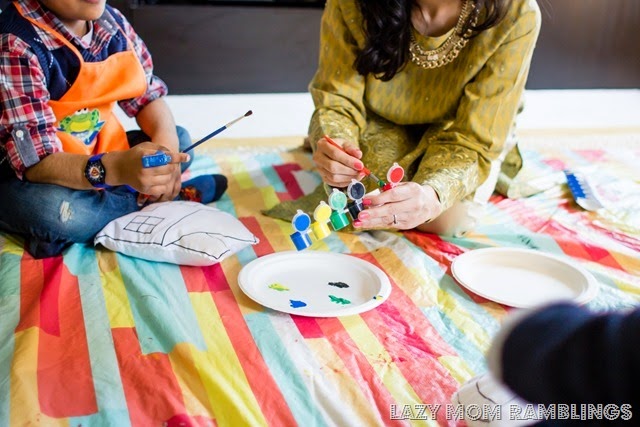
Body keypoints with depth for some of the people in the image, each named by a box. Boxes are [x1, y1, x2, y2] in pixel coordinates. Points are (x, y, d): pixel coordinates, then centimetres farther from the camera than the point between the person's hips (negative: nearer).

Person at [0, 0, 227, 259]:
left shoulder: (112, 22, -5)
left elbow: (148, 95, 2)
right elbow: (35, 161, -31)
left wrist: (166, 144, -21)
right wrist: (115, 169, -50)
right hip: (25, 181, -6)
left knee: (180, 141, 3)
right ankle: (161, 199, -10)